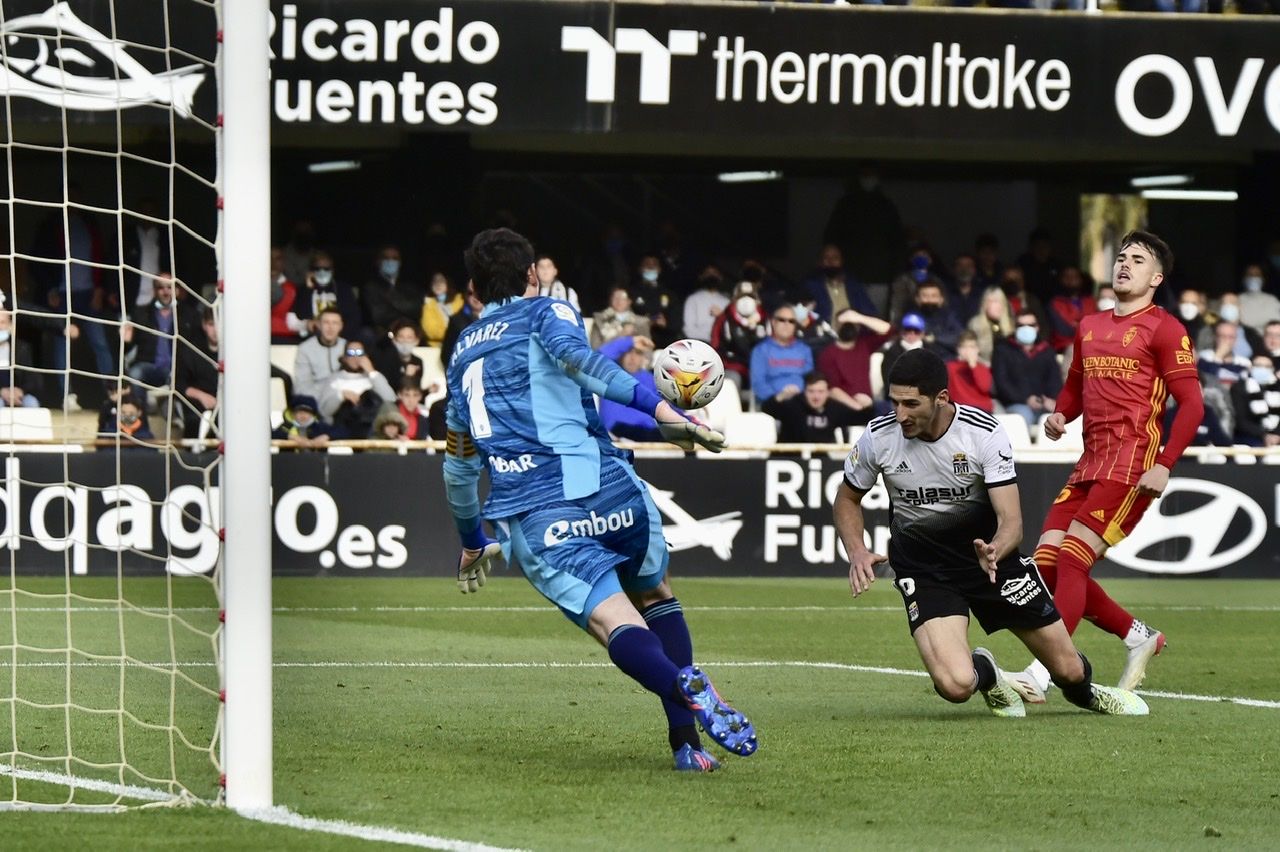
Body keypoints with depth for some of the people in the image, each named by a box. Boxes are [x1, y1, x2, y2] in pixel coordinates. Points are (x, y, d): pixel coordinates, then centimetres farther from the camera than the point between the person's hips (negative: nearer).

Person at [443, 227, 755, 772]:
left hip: (529, 521, 2)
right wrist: (659, 411, -23)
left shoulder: (462, 355, 26)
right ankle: (685, 737, 4)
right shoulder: (546, 313, 12)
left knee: (621, 630, -10)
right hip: (605, 491, -2)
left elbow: (459, 466, 35)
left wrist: (472, 544, 50)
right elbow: (575, 357, -14)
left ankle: (682, 685, -44)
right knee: (657, 599, 21)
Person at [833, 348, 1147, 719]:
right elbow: (847, 499, 5)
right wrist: (857, 552, -14)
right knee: (955, 685, -26)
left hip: (989, 553, 0)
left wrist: (994, 552, -42)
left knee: (1069, 670, 5)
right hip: (923, 571, 0)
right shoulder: (878, 437, -15)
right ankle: (985, 671, 14)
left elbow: (1011, 520, -19)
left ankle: (1084, 692, 47)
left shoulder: (985, 432, -19)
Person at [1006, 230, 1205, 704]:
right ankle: (1138, 637, 16)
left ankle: (1040, 676, -22)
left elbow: (1191, 405, -7)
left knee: (1071, 559, -18)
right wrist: (1060, 416, 8)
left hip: (1132, 464, -8)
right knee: (1046, 563, 1)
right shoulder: (1090, 327, 19)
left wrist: (1164, 465, -17)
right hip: (1090, 462, 8)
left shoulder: (1164, 329, -2)